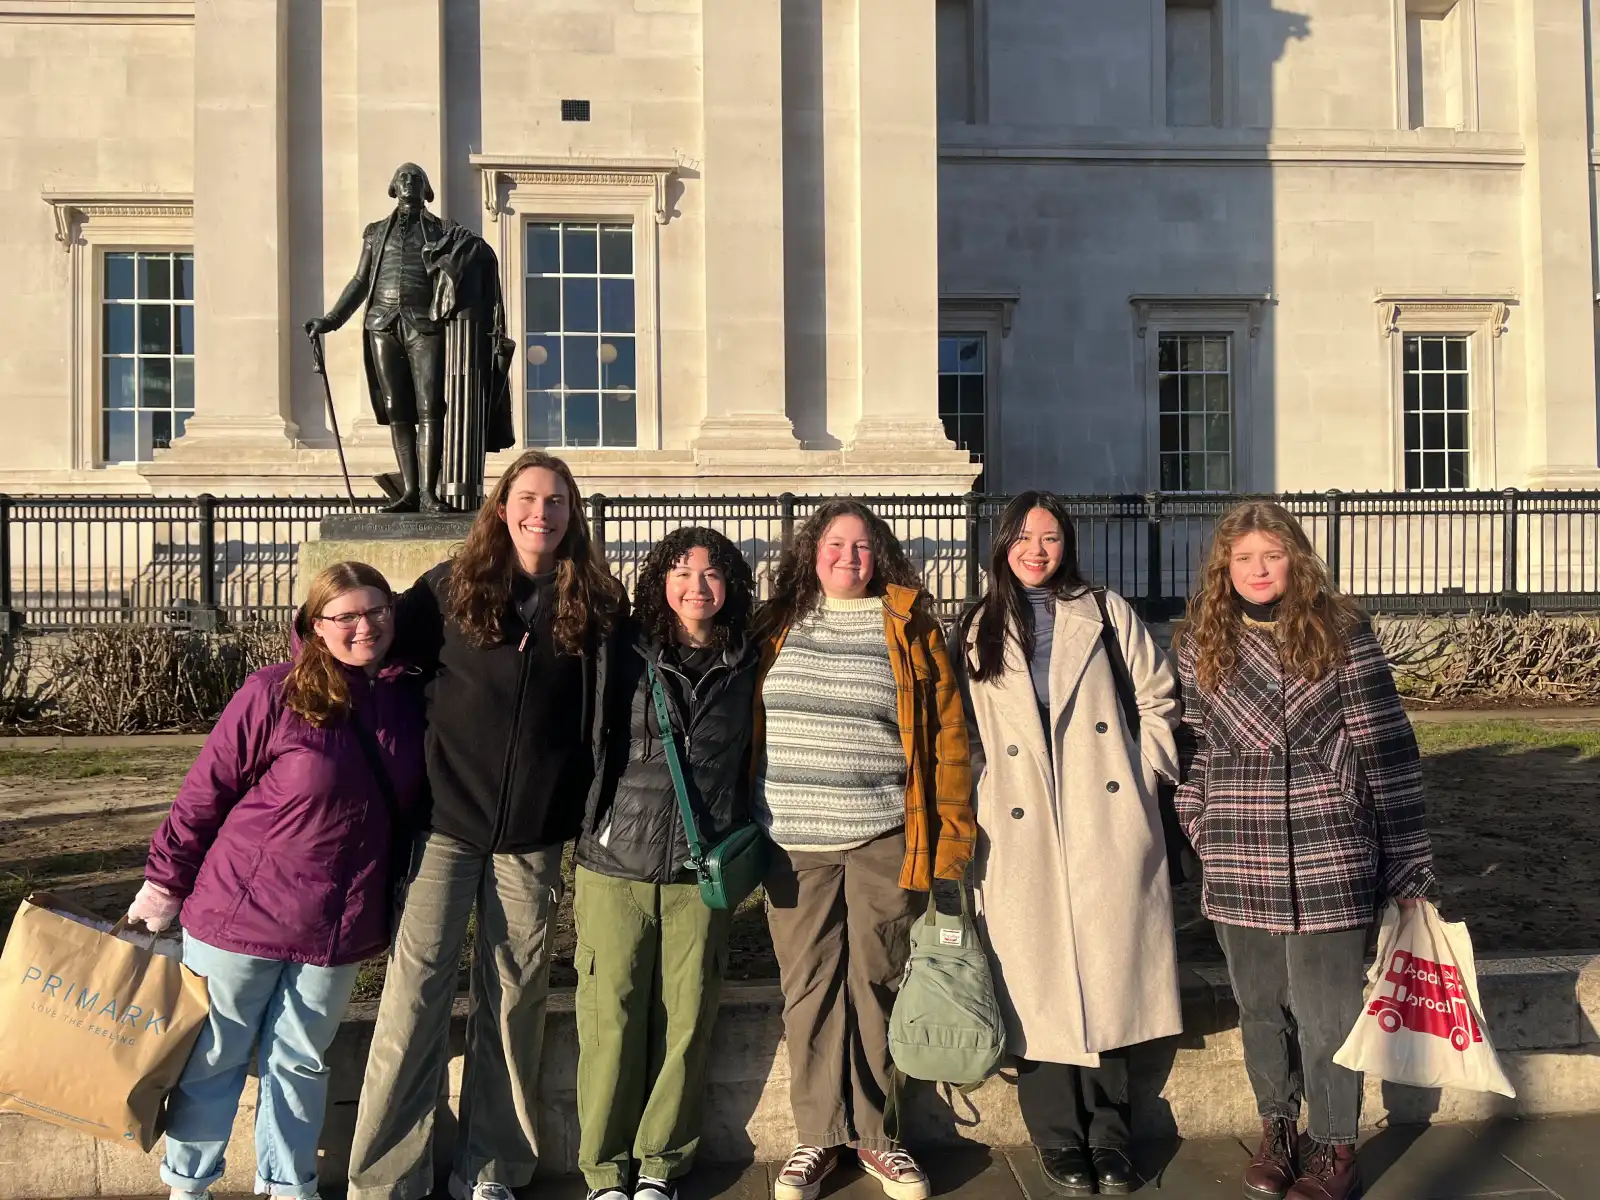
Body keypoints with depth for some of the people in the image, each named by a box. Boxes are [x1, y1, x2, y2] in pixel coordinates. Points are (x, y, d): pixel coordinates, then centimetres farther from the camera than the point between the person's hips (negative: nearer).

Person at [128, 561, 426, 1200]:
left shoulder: (410, 699, -1)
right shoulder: (274, 693, -15)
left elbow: (406, 810, 10)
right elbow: (204, 791, -8)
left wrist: (392, 902, 13)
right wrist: (164, 884, -3)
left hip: (339, 929, 3)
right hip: (242, 910, -3)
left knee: (301, 1062, 18)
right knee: (213, 1058, 14)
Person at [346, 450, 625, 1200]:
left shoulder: (595, 602, 3)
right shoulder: (452, 586, 1)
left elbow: (607, 711, 8)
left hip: (535, 833, 1)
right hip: (446, 819, -1)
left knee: (514, 997, 9)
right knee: (415, 994, -1)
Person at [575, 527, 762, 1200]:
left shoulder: (747, 666, 6)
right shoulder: (624, 655, 2)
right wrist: (583, 839, 6)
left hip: (703, 873, 1)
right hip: (616, 866, -1)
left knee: (685, 1023, 5)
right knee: (610, 1021, 2)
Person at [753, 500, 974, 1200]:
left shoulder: (908, 628, 5)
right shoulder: (778, 626, 9)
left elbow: (946, 731, 1)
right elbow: (745, 726, 10)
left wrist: (949, 833, -4)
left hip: (882, 840, -1)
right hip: (793, 843, 1)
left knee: (875, 986, 8)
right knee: (808, 990, 6)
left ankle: (872, 1135, 25)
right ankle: (818, 1138, 21)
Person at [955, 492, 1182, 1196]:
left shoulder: (1104, 612, 8)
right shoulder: (979, 630, 10)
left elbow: (1159, 699, 12)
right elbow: (965, 732, 12)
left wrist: (1143, 769, 4)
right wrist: (981, 797, 2)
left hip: (1106, 825, 0)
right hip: (1020, 834, 0)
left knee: (1109, 973, 5)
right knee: (1037, 985, 3)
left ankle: (1108, 1135, 20)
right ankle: (1059, 1140, 16)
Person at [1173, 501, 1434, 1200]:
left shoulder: (1342, 635, -4)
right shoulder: (1200, 645, 4)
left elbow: (1385, 750, -4)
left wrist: (1408, 863, -4)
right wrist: (1202, 834, 8)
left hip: (1328, 861, -3)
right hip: (1238, 868, 3)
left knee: (1325, 1011, 6)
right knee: (1261, 1009, 15)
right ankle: (1276, 1128, 36)